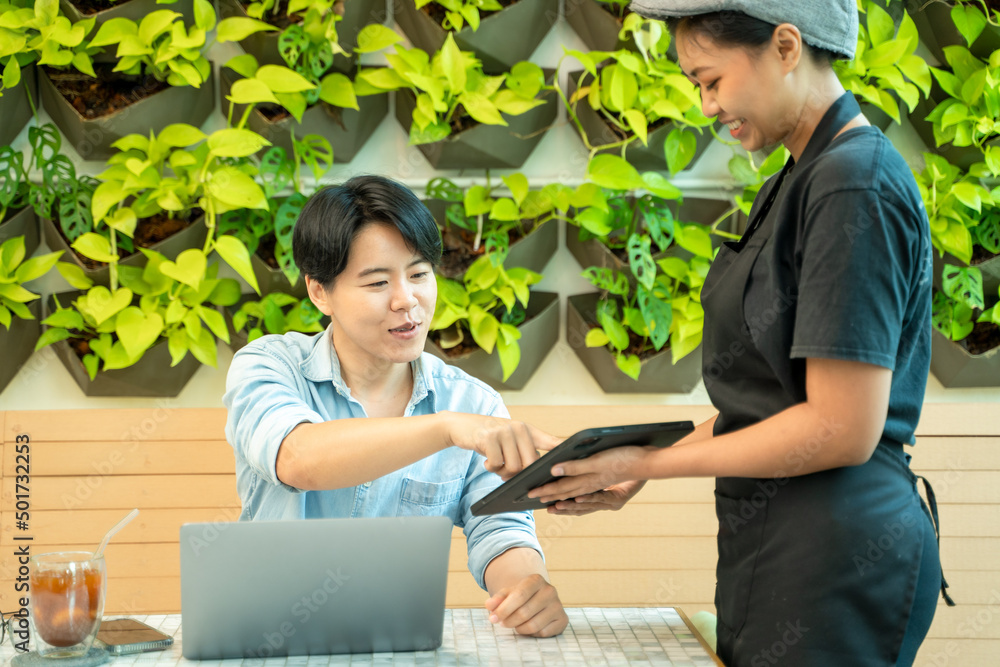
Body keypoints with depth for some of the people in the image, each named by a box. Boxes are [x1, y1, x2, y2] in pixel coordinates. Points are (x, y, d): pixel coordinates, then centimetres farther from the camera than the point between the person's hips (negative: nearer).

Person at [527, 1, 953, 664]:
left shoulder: (855, 186, -17)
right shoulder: (798, 184, 13)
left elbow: (841, 429, -21)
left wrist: (652, 462, -14)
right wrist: (638, 471, 8)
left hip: (836, 559, -9)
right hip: (773, 545, 9)